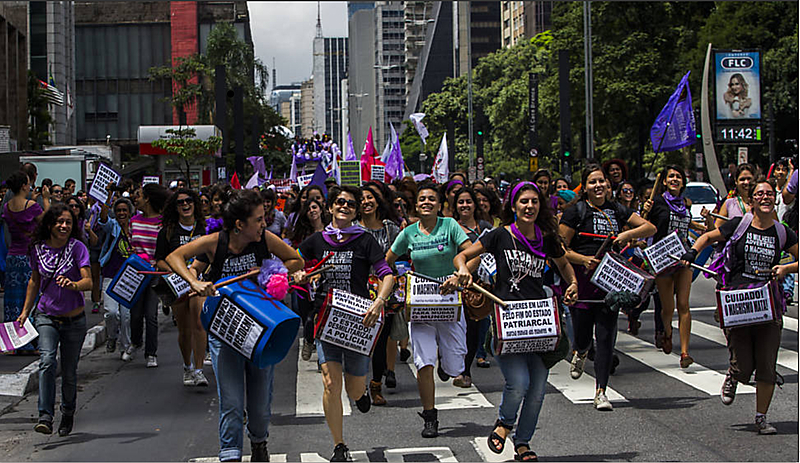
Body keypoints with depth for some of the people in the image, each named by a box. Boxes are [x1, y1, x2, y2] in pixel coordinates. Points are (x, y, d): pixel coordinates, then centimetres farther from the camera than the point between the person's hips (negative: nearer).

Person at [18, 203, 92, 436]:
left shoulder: (77, 247, -10)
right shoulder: (38, 248, 0)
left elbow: (88, 281, -20)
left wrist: (73, 285, -41)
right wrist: (26, 310, 14)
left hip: (74, 320, -1)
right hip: (46, 317, 1)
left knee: (69, 372, 7)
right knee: (47, 360, -21)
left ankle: (68, 414, 32)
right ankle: (45, 417, -23)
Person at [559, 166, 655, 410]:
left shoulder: (617, 210, 11)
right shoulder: (576, 212, -1)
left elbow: (650, 228, 11)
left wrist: (627, 234, -7)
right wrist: (584, 259, -18)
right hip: (583, 280, -2)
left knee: (606, 337, -2)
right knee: (583, 337, 4)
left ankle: (601, 392, 4)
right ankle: (581, 352, 43)